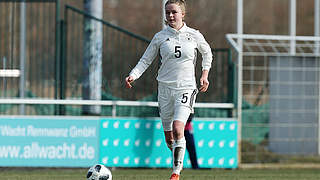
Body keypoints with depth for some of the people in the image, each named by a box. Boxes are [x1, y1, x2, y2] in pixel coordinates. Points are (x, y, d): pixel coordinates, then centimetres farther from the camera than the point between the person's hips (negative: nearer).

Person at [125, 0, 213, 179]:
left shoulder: (194, 35, 2)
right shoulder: (160, 37, 2)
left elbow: (207, 52, 21)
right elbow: (146, 60, 5)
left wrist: (205, 74, 11)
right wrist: (133, 75, -10)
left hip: (186, 87, -2)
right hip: (165, 87, 2)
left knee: (178, 129, -22)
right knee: (168, 136, 6)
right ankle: (179, 162, 34)